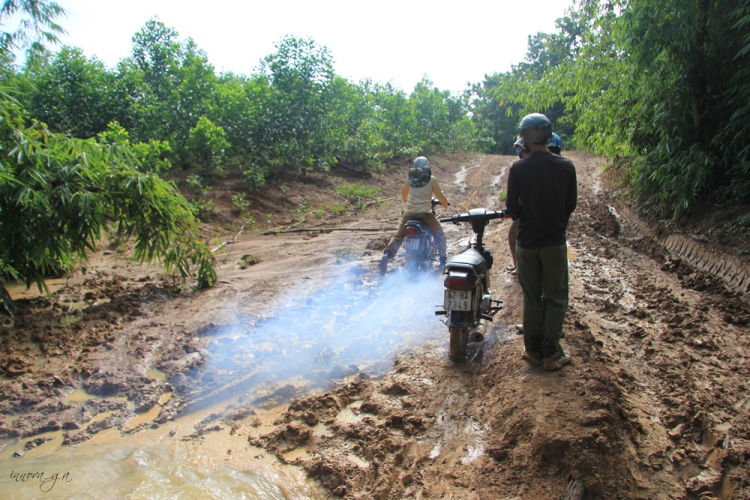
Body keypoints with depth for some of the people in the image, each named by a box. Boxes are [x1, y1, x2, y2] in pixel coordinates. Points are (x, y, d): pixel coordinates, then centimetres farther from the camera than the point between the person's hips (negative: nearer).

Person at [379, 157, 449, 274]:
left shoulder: (410, 177, 11)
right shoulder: (431, 178, 2)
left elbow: (403, 194, 23)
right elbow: (440, 196, 3)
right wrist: (445, 203, 24)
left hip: (410, 212, 3)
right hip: (425, 213, -3)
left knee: (398, 236, 11)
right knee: (439, 235, 15)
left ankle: (387, 254, -12)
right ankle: (443, 262, 12)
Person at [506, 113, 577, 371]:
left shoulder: (518, 169, -10)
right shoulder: (566, 166, -5)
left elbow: (512, 208, -8)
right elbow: (571, 204, 3)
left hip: (527, 242, 0)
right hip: (555, 242, 0)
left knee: (531, 298, 12)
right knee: (555, 299, 10)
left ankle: (533, 350, 21)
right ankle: (552, 353, 13)